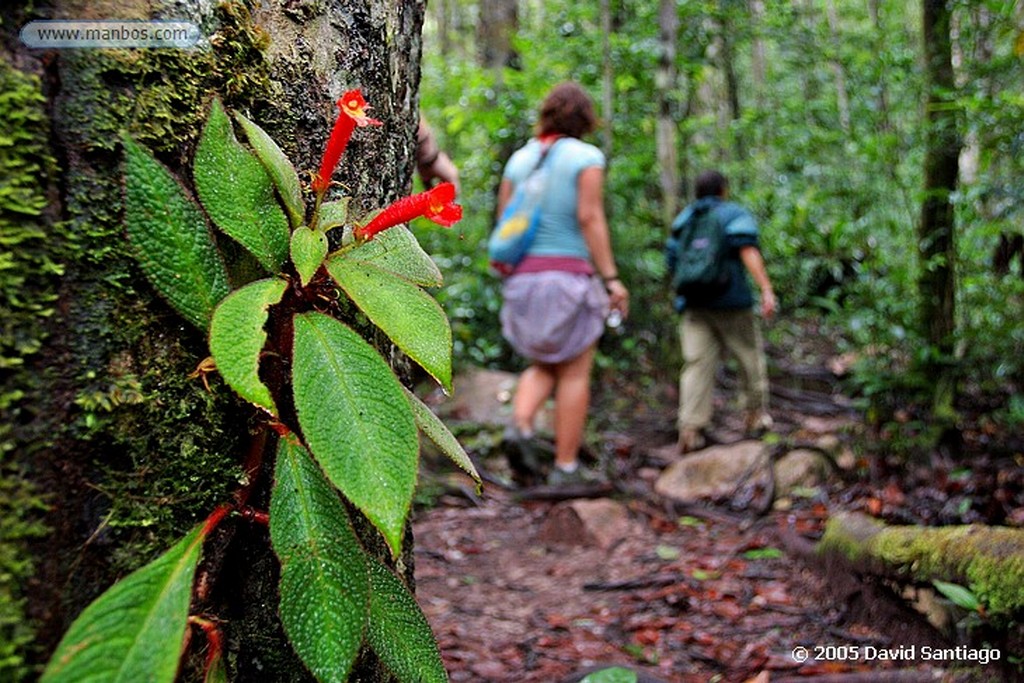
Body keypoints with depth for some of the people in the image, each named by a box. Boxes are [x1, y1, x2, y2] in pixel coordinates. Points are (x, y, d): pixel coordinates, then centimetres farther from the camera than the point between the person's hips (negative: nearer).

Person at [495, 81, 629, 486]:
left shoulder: (519, 159, 11)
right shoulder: (586, 157, -3)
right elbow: (590, 218, -12)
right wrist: (612, 279, -11)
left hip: (524, 277, 5)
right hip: (570, 274, -5)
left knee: (544, 367, 19)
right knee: (575, 374, 4)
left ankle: (520, 427, -6)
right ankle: (566, 468, 6)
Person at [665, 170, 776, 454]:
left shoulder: (682, 221, 16)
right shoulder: (735, 214, 2)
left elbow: (673, 264, 16)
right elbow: (748, 251, -15)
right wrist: (767, 289, -21)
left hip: (694, 303, 3)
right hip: (731, 301, -3)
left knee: (698, 364, -3)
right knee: (750, 356, 15)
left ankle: (690, 430, -15)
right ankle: (755, 415, 25)